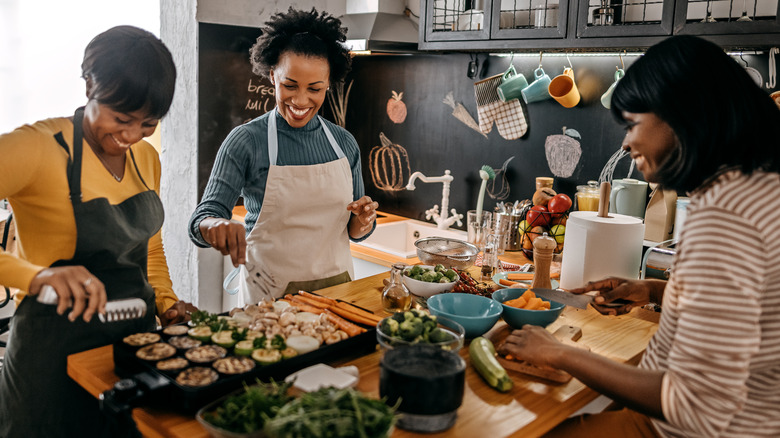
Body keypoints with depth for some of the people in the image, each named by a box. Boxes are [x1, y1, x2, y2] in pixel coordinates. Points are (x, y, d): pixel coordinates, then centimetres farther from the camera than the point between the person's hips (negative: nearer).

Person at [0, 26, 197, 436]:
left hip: (137, 335, 6)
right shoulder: (38, 148, -17)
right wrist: (36, 275, -41)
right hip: (58, 349, -6)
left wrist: (165, 302, 2)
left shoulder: (146, 158, 6)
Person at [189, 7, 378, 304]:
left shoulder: (344, 143, 4)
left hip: (337, 284, 3)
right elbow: (202, 219, -12)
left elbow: (353, 231, 10)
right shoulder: (246, 141, -7)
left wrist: (363, 220, -11)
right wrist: (217, 226, -33)